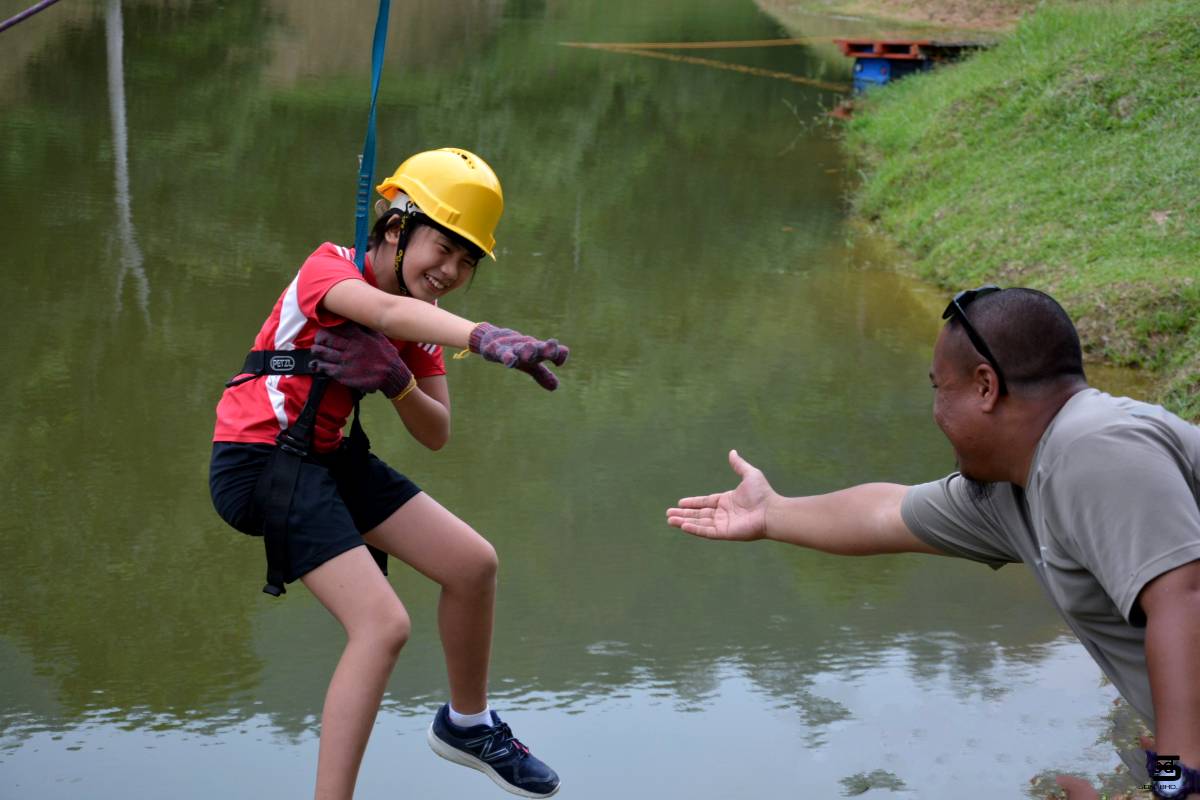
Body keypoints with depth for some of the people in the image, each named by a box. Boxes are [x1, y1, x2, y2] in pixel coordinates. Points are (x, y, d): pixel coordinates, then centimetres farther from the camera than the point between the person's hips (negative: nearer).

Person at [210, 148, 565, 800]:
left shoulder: (420, 324, 8)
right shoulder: (328, 269, -16)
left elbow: (435, 435, 3)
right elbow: (388, 313, -40)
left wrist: (395, 380, -18)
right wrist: (487, 337, -57)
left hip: (329, 458, 8)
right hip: (260, 459, -8)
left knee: (473, 563, 8)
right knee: (383, 624, -20)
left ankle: (466, 725, 31)